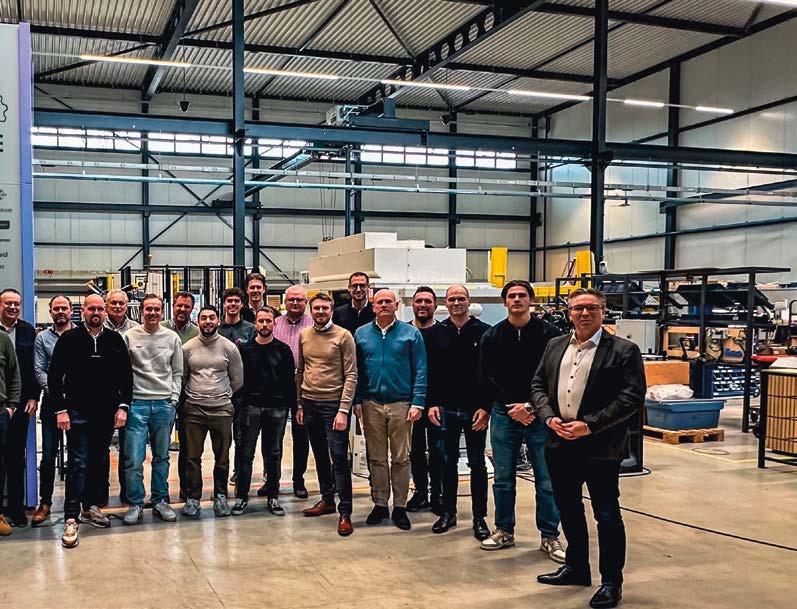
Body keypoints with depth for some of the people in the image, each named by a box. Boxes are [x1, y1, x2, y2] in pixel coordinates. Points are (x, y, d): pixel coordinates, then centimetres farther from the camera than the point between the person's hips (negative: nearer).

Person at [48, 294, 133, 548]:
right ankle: (71, 518, 0)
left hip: (107, 414, 3)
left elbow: (126, 376, 8)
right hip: (77, 413, -3)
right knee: (78, 464, -5)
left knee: (99, 462, 11)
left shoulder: (115, 340, 6)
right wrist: (60, 409, -8)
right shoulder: (69, 339, -1)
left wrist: (123, 406, 0)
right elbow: (54, 376, -2)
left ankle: (91, 507, 25)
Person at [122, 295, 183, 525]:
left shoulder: (172, 338, 7)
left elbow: (177, 373, 11)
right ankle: (136, 504, 9)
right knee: (134, 458, -3)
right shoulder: (129, 337, 1)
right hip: (137, 403, -2)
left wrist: (174, 398, 2)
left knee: (162, 457, 9)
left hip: (164, 404, 2)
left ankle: (160, 501, 19)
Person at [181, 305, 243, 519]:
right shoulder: (187, 348, 3)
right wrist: (191, 395, 9)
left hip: (221, 409, 0)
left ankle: (220, 496, 21)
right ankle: (193, 498, 15)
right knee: (192, 457, 4)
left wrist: (223, 395, 10)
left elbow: (238, 380, 7)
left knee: (222, 457, 7)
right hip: (193, 409, 1)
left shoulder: (229, 347, 0)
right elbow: (181, 377, 11)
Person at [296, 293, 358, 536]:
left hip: (334, 404, -5)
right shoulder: (303, 335, 8)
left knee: (339, 458, -6)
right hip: (309, 404, 5)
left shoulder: (343, 336, -7)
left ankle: (345, 512, 0)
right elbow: (300, 371, 13)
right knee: (320, 455, 16)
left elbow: (351, 376, -10)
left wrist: (344, 409, -16)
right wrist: (299, 404, 11)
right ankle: (327, 500, 30)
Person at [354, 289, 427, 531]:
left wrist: (418, 402, -9)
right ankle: (380, 504, 20)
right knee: (376, 458, 9)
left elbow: (420, 371, -1)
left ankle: (400, 508, 14)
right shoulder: (361, 334, 7)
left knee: (401, 458, 4)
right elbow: (356, 371, 9)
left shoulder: (411, 333, 1)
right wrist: (357, 401, 1)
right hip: (371, 404, 2)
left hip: (401, 404, -2)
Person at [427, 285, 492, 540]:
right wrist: (432, 403, -2)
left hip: (475, 410, -2)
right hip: (446, 410, 3)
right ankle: (448, 513, 23)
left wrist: (486, 407, -11)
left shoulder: (484, 332, -4)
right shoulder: (437, 333, 5)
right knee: (448, 463, 11)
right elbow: (430, 372, 6)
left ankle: (479, 518, 14)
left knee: (477, 464, 6)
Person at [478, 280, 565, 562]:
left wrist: (532, 407, -11)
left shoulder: (548, 333, -2)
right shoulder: (492, 336, 5)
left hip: (539, 415, -2)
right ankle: (504, 531, 23)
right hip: (504, 414, 2)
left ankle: (550, 537, 13)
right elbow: (486, 377, 1)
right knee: (503, 478, 10)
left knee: (547, 480, 2)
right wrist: (511, 407, -8)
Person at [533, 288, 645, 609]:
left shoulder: (623, 350, -8)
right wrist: (550, 418, -6)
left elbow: (632, 398, -14)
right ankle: (576, 568, 35)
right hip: (560, 444, 6)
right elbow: (538, 384, 12)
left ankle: (611, 583, 17)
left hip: (600, 447, -6)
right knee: (568, 509, 18)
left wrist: (588, 425, -19)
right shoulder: (555, 346, 10)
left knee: (607, 515, 3)